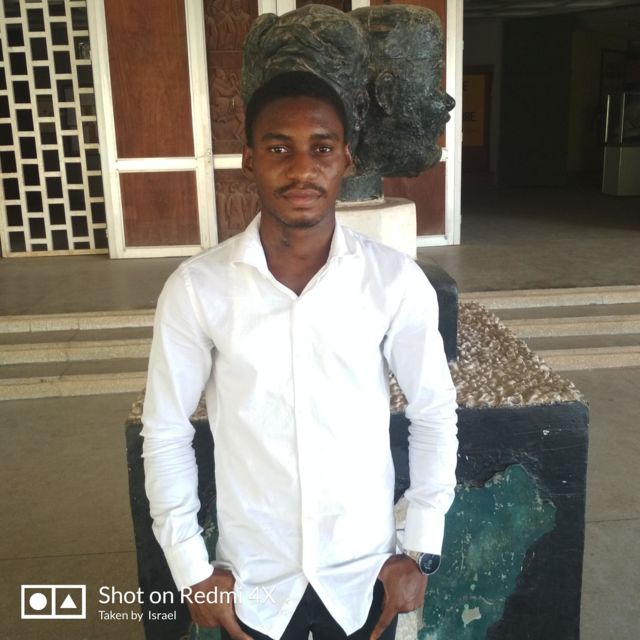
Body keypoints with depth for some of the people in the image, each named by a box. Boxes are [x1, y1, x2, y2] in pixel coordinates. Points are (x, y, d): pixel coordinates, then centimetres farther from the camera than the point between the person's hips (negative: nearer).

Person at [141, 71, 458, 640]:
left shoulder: (396, 280, -14)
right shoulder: (196, 288, -15)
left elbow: (434, 415, -3)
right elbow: (166, 432, -5)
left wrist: (421, 550, -2)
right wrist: (191, 568, -4)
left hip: (363, 572, 1)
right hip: (252, 577, 0)